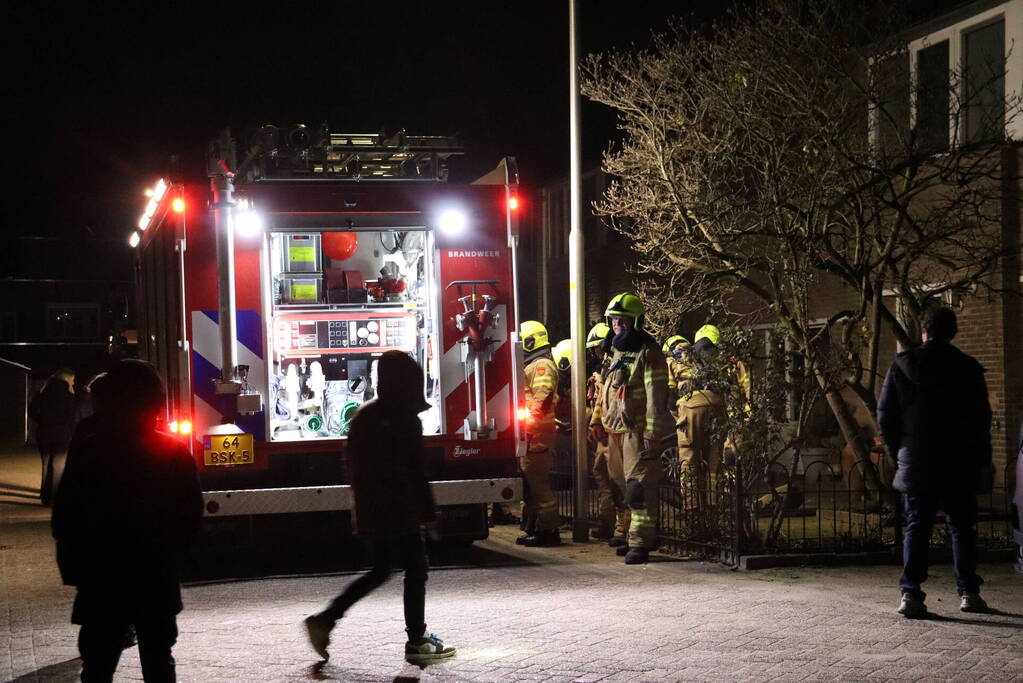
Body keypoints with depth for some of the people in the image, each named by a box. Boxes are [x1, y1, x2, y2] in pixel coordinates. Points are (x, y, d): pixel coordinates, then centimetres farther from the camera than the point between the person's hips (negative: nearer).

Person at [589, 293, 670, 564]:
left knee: (639, 487, -11)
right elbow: (606, 391, 26)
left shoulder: (648, 353, -10)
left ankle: (640, 543, -12)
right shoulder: (616, 352, 17)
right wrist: (597, 420, 22)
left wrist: (652, 434, -20)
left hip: (638, 431, -9)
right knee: (628, 487, 12)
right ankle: (643, 538, 20)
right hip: (617, 430, 9)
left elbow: (656, 397, -16)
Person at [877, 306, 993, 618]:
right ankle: (968, 592, 9)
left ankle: (910, 593, -7)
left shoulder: (901, 365, 0)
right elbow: (982, 418, 0)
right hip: (959, 464, -1)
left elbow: (885, 414, 3)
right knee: (962, 527, 9)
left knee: (916, 527, 3)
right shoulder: (968, 368, -2)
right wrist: (982, 460, 7)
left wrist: (897, 452, 12)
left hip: (916, 463, 1)